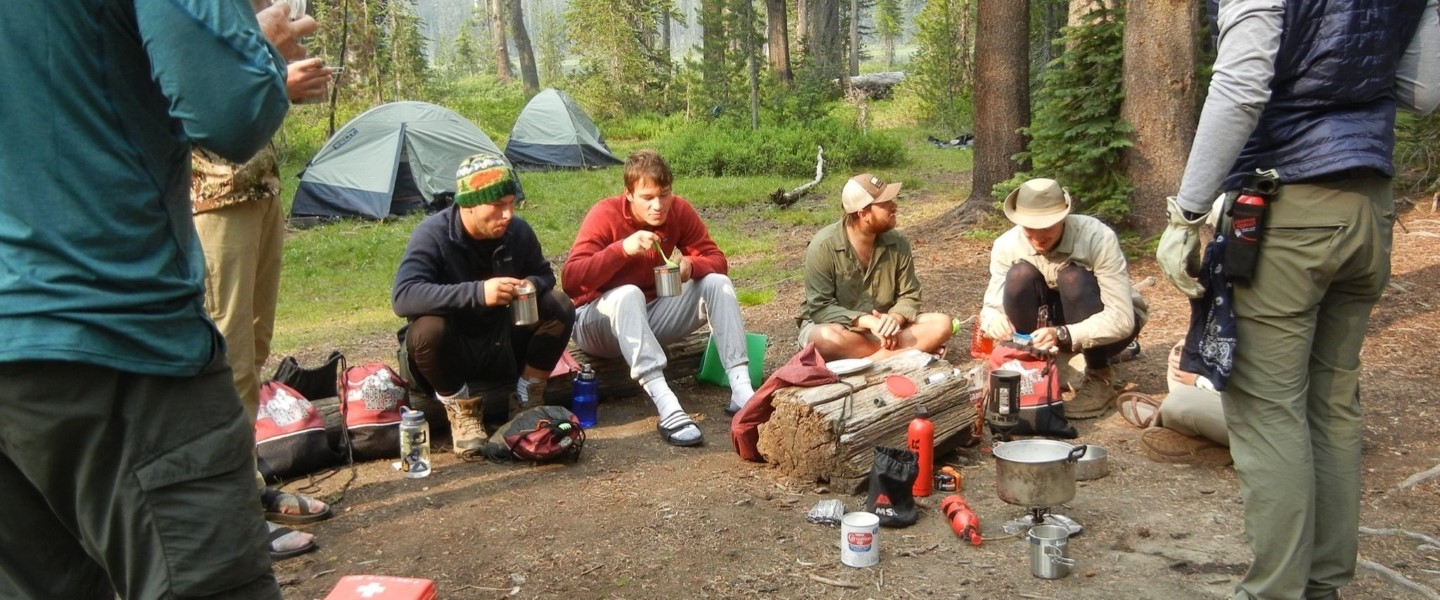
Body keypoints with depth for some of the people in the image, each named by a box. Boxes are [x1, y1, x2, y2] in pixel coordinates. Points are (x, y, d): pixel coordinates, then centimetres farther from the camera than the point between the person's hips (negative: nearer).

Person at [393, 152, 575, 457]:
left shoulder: (518, 231, -9)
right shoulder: (433, 235, -23)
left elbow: (543, 273, 8)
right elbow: (402, 297, -35)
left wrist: (532, 285, -20)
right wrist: (477, 292, -46)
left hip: (501, 346, 4)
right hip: (451, 352, -4)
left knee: (559, 306, -16)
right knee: (427, 327, -36)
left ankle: (528, 400, -1)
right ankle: (462, 411, -10)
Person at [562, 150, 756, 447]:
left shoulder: (679, 211, -6)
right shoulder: (605, 215, -18)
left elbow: (717, 259, -5)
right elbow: (570, 280, -26)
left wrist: (692, 265, -28)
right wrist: (621, 249, -37)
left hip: (651, 318, 5)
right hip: (599, 323, -5)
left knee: (717, 283, -14)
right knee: (628, 294, -37)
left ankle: (741, 390, -27)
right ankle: (667, 409, -50)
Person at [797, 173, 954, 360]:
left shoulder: (898, 243, -5)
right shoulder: (824, 246, -18)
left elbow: (909, 296, -1)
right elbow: (820, 308, -20)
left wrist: (894, 319, -24)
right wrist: (868, 321, -31)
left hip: (881, 327, 5)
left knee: (941, 324, -17)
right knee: (828, 338, -40)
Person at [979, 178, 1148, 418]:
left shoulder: (1098, 238, -29)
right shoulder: (1007, 245, -19)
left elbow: (1122, 318, -34)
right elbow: (991, 306, -14)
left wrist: (1063, 335, -49)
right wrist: (994, 320, -40)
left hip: (1112, 323, -3)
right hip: (1056, 322, 3)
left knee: (1073, 278, -33)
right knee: (1019, 275, -26)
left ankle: (1099, 379, -16)